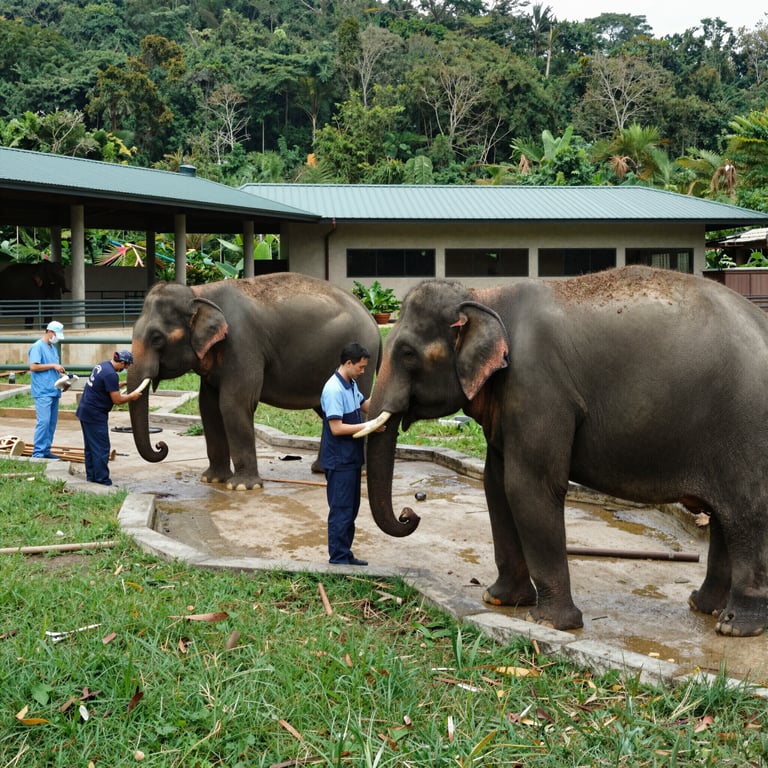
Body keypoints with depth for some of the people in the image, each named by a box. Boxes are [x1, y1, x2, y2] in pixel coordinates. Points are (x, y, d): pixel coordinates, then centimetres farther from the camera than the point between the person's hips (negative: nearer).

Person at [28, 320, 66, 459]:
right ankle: (38, 453, -9)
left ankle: (46, 450, 16)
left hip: (54, 391, 8)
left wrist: (61, 374, 5)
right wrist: (53, 365, -14)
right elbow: (33, 366, -17)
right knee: (43, 421, -13)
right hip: (43, 392, -8)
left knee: (52, 422, 9)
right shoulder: (37, 347, -7)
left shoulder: (53, 348, 17)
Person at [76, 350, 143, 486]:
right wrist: (131, 396, -3)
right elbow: (117, 400, -18)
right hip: (95, 415, -10)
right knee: (101, 448, -3)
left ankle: (91, 475, 23)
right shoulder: (111, 375, -21)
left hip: (84, 411, 10)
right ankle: (102, 478, 1)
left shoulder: (102, 365, 8)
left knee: (90, 446, 16)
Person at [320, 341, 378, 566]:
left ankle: (346, 555, 25)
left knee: (351, 509, 16)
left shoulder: (351, 384, 9)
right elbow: (336, 428, -25)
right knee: (341, 511, -2)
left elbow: (364, 405, 24)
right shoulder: (334, 390, -21)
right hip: (339, 461, -10)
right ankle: (338, 558, 6)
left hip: (351, 459, 10)